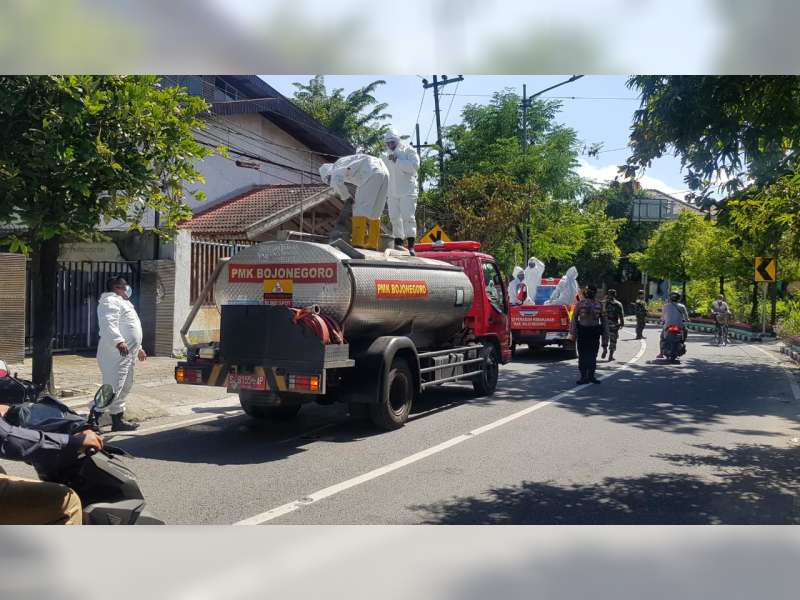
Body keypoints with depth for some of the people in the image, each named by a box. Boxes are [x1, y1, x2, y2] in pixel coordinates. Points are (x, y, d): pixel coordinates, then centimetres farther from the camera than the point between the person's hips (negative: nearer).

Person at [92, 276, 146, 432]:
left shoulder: (122, 303, 25)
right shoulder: (110, 301, -9)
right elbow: (108, 325, -25)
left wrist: (138, 348, 33)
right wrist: (119, 342, -38)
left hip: (128, 354, 11)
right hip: (116, 353, -11)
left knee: (125, 387, 13)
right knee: (113, 388, -15)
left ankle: (118, 419, 19)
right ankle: (93, 416, -12)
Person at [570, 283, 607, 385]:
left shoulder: (598, 304, 7)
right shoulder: (580, 303, 0)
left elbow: (602, 318, 16)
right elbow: (574, 318, -1)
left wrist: (603, 329, 7)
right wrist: (573, 333, -7)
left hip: (594, 331, 2)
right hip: (582, 330, -2)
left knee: (593, 355, 6)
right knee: (582, 355, -1)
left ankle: (591, 376, 15)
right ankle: (583, 376, 4)